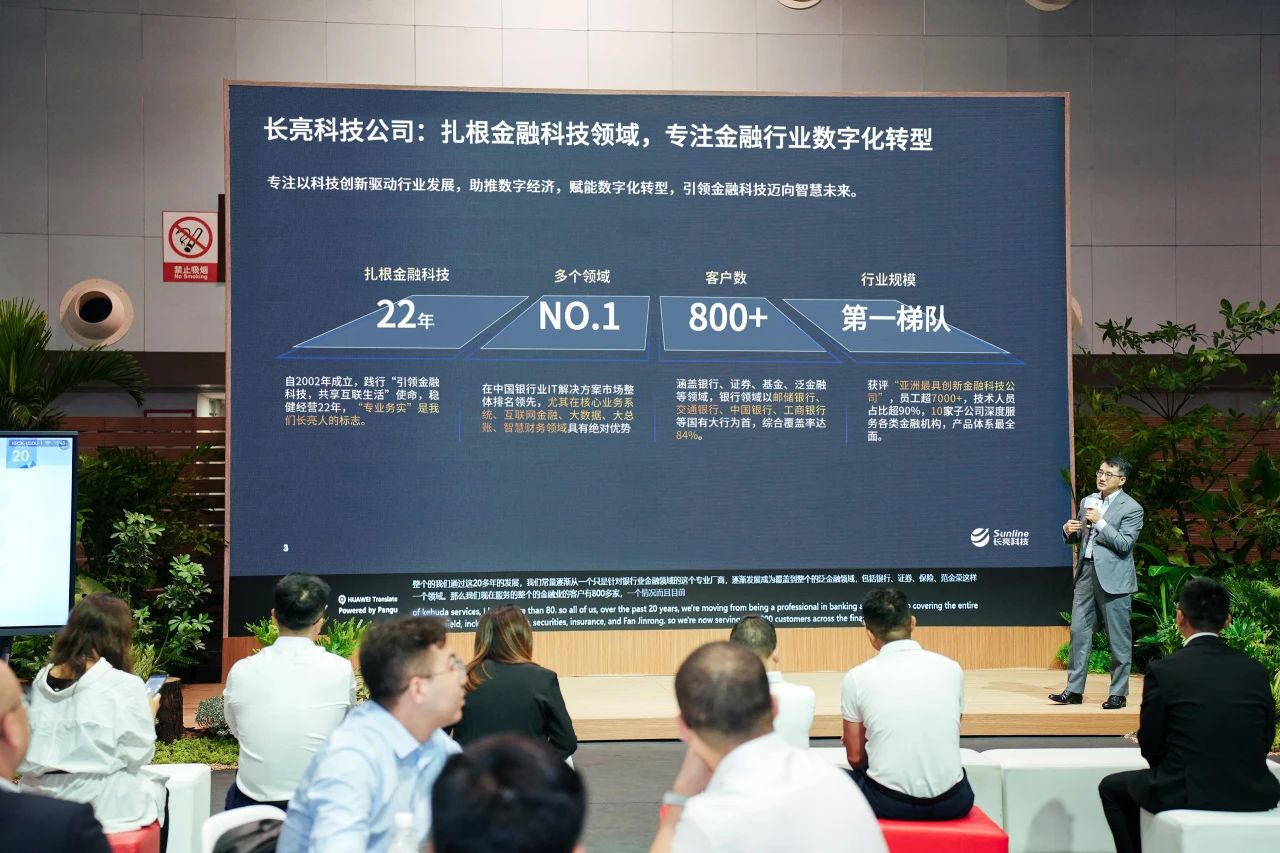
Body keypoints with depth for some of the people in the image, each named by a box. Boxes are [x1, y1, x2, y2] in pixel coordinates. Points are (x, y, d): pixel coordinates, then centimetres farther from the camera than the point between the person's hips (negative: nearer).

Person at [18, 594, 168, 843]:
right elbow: (137, 755, -9)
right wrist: (149, 715, 8)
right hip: (101, 804, -5)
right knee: (158, 791, 27)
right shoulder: (125, 685, -13)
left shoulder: (42, 679, 4)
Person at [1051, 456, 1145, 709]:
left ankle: (1118, 693, 9)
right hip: (1086, 573, 6)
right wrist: (1069, 531, -1)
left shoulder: (1131, 508, -7)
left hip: (1113, 579, -6)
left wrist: (1099, 521, -19)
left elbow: (1124, 544, -16)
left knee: (1119, 638, 1)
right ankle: (1074, 690, 11)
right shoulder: (1088, 501, 13)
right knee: (1079, 631, 6)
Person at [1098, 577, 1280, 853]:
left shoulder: (1162, 671, -10)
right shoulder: (1256, 672, 0)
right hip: (1254, 796, 4)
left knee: (1111, 788, 24)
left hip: (1187, 794, -4)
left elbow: (1150, 745, -2)